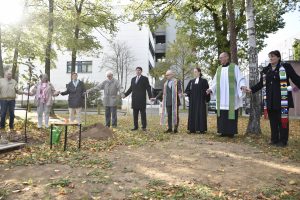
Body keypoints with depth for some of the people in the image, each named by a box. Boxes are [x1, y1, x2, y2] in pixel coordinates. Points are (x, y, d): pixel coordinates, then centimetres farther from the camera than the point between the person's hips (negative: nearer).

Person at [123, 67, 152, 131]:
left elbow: (148, 88, -4)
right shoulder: (133, 79, 17)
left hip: (142, 100, -5)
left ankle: (144, 126, 8)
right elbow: (131, 88, 18)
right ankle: (135, 126, 16)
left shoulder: (145, 79, 1)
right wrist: (125, 94, 8)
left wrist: (150, 97, -15)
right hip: (134, 100, 5)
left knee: (143, 113, 1)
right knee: (135, 114, 8)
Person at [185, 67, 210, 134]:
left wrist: (206, 99, -11)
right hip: (192, 101, 4)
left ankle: (201, 129, 2)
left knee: (201, 114, -3)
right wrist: (187, 93, -8)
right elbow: (187, 90, 12)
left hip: (200, 100, -4)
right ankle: (192, 129, 8)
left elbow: (206, 90, -2)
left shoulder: (204, 81, 1)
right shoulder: (191, 81, 13)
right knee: (192, 114, 3)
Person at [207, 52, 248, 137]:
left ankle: (231, 132, 7)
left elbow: (240, 78, -6)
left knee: (231, 114, -1)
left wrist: (243, 86, -25)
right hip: (221, 97, 4)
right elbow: (215, 81, 16)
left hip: (231, 96, -4)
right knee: (222, 114, 3)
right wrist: (211, 89, 2)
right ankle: (223, 131, 11)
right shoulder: (219, 69, 14)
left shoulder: (234, 67, 0)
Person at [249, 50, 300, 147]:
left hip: (282, 98, -4)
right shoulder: (265, 70, 12)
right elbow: (261, 83, 15)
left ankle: (283, 141, 10)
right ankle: (274, 139, 18)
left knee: (283, 120, 1)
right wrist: (251, 89, 5)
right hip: (270, 99, 5)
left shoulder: (286, 67, 0)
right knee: (273, 120, 9)